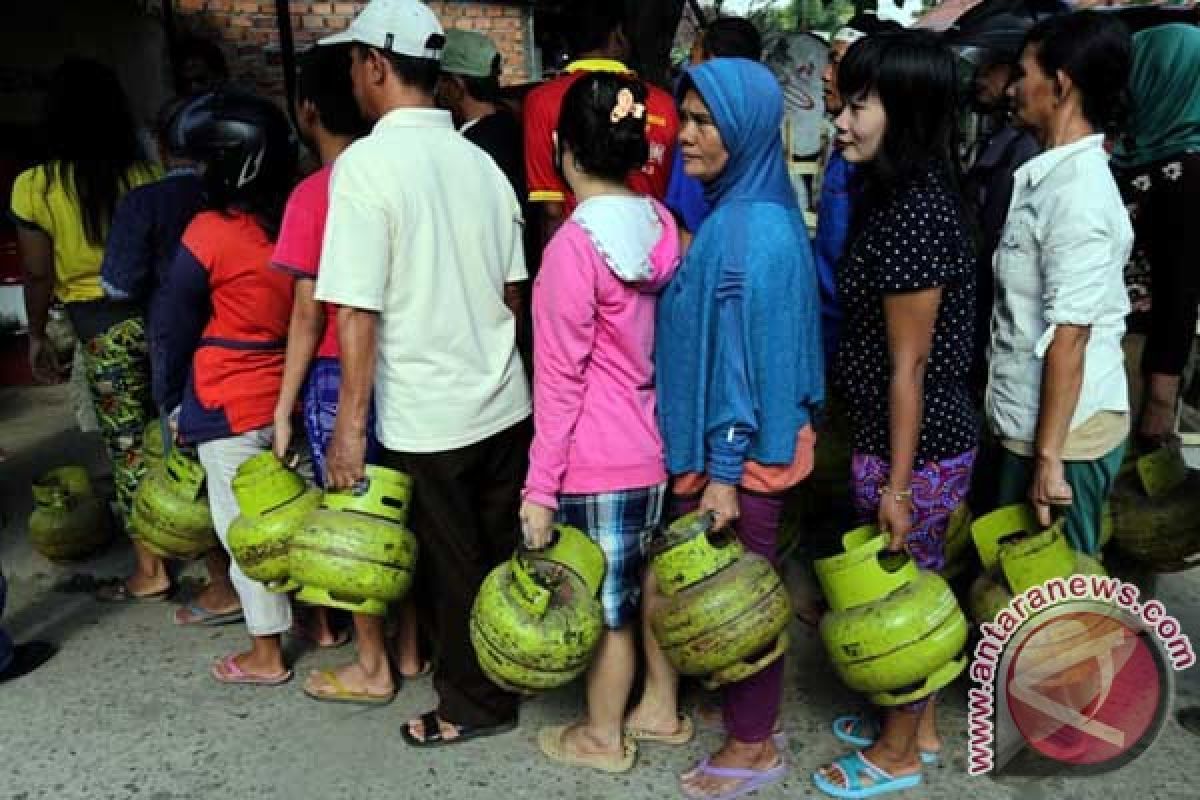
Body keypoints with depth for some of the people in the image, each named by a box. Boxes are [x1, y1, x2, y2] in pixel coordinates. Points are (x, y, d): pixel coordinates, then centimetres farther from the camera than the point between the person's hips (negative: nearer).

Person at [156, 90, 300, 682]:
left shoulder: (209, 233, -14)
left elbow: (176, 328, -5)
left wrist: (175, 402, 8)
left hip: (229, 405, -5)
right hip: (286, 396, 5)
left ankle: (266, 656, 18)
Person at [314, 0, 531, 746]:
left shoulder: (366, 162, -14)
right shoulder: (480, 160, 5)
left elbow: (358, 311, -17)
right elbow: (511, 289, 10)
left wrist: (349, 423, -11)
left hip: (426, 416, -6)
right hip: (505, 402, 6)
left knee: (456, 568, 11)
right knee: (504, 555, 18)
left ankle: (475, 703, 29)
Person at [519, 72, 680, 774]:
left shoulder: (575, 246, -18)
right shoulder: (663, 225, 3)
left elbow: (561, 379, -17)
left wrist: (541, 486, -10)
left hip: (597, 462, -7)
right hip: (654, 445, 7)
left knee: (606, 601, 9)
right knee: (647, 583, 20)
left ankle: (604, 736, 29)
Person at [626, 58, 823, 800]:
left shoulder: (752, 231, -21)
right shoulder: (738, 211, 8)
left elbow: (746, 359, -22)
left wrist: (724, 471, -19)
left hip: (742, 452, -9)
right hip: (731, 442, 9)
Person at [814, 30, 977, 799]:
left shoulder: (912, 214, -24)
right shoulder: (915, 192, 6)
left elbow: (909, 368, -21)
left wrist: (896, 484, -15)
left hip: (915, 449, -9)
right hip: (924, 439, 9)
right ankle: (919, 727, 42)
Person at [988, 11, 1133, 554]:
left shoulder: (1078, 194, -22)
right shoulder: (1055, 175, 8)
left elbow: (1068, 337, -24)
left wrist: (1049, 457, -21)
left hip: (1065, 429, -9)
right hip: (1031, 417, 9)